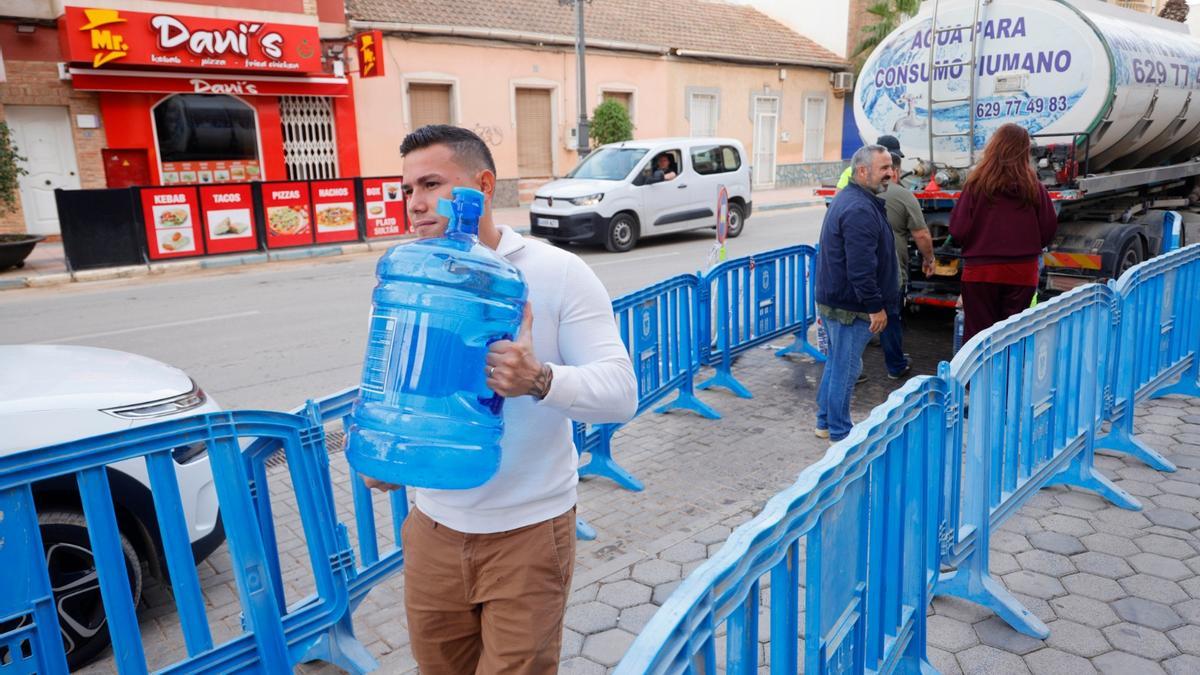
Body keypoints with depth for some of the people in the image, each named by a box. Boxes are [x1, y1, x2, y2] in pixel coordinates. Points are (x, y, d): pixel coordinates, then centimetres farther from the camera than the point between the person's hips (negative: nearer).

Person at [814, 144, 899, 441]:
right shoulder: (859, 209, -21)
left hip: (834, 300, 11)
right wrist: (876, 306, -20)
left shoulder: (846, 199, 15)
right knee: (846, 368, -1)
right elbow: (861, 267, -26)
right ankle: (839, 432, 10)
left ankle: (825, 422, 30)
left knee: (836, 362, 19)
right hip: (850, 306, -11)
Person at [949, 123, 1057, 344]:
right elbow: (1048, 229, 2)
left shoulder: (977, 184, -10)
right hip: (1022, 273, 2)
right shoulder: (1034, 187, -3)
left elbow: (958, 230, -10)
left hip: (981, 271, -2)